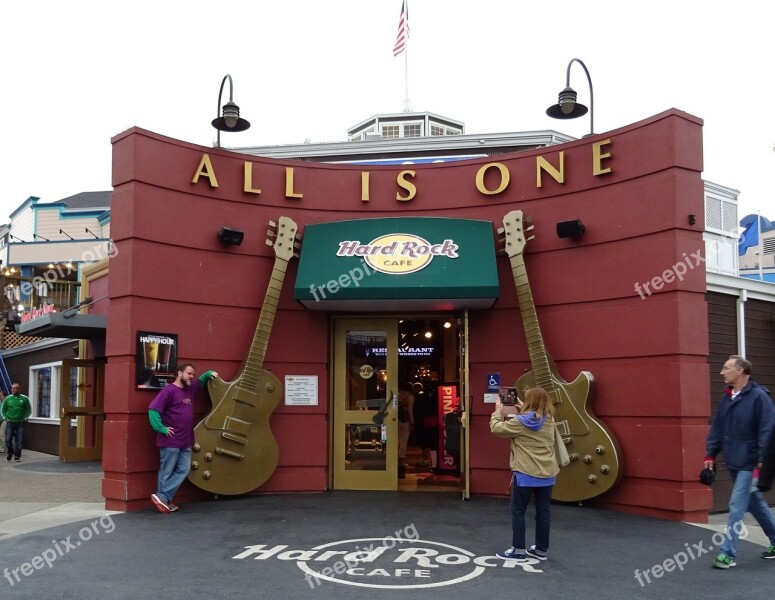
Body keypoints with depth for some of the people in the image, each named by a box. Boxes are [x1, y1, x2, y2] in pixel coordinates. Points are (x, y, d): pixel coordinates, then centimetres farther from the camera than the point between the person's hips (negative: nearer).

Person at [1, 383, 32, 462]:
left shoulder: (24, 399, 1)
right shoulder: (7, 399, 6)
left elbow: (29, 410, 7)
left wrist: (24, 418, -3)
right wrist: (6, 418, 1)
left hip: (20, 423, -1)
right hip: (10, 422, 1)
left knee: (19, 441, -1)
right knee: (8, 439, -7)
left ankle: (17, 456, 11)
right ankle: (10, 452, 19)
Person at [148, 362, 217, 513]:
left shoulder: (191, 389, 14)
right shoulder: (169, 390, -12)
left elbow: (200, 380, 36)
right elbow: (153, 409, -19)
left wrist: (209, 374, 17)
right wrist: (161, 428, -18)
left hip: (186, 441, 8)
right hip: (170, 441, -8)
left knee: (183, 470, 6)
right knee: (167, 472, -1)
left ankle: (164, 499, 10)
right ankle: (161, 497, 8)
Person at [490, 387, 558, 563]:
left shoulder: (520, 422, -14)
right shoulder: (549, 421, 3)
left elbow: (496, 428, -3)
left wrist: (498, 411, 12)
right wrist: (524, 409, 25)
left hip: (525, 474, -6)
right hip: (547, 474, 6)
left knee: (518, 511, 5)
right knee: (543, 512, 11)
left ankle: (518, 550, 7)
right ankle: (541, 550, 21)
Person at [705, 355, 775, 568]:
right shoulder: (727, 397, 7)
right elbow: (717, 428, 12)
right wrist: (711, 454, 9)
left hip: (749, 463, -8)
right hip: (733, 462, 8)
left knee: (737, 505, -9)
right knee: (754, 503, 19)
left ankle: (728, 553, -5)